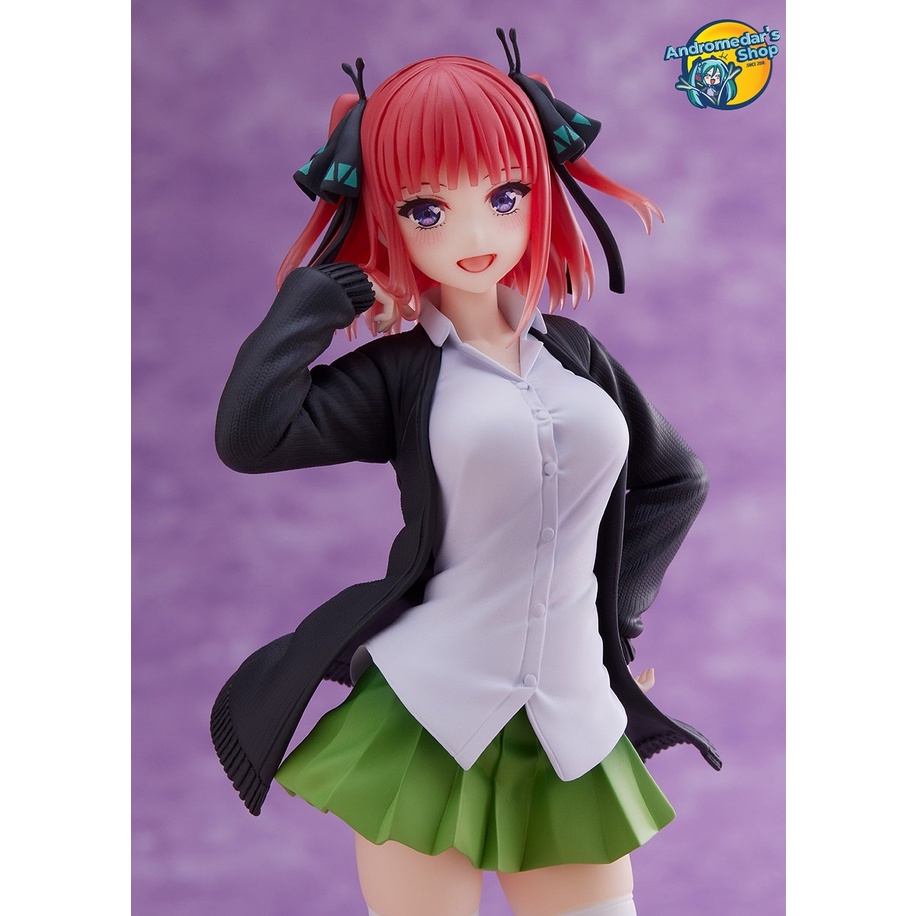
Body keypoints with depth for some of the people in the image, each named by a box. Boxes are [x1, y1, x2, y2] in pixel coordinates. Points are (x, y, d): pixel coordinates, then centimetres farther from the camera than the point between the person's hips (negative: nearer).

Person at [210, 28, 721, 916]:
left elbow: (674, 478, 21)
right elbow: (249, 434, -17)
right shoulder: (399, 373, -2)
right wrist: (312, 299, -8)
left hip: (572, 730, 4)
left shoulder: (576, 354, 9)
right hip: (427, 719, -3)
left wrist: (622, 602, 13)